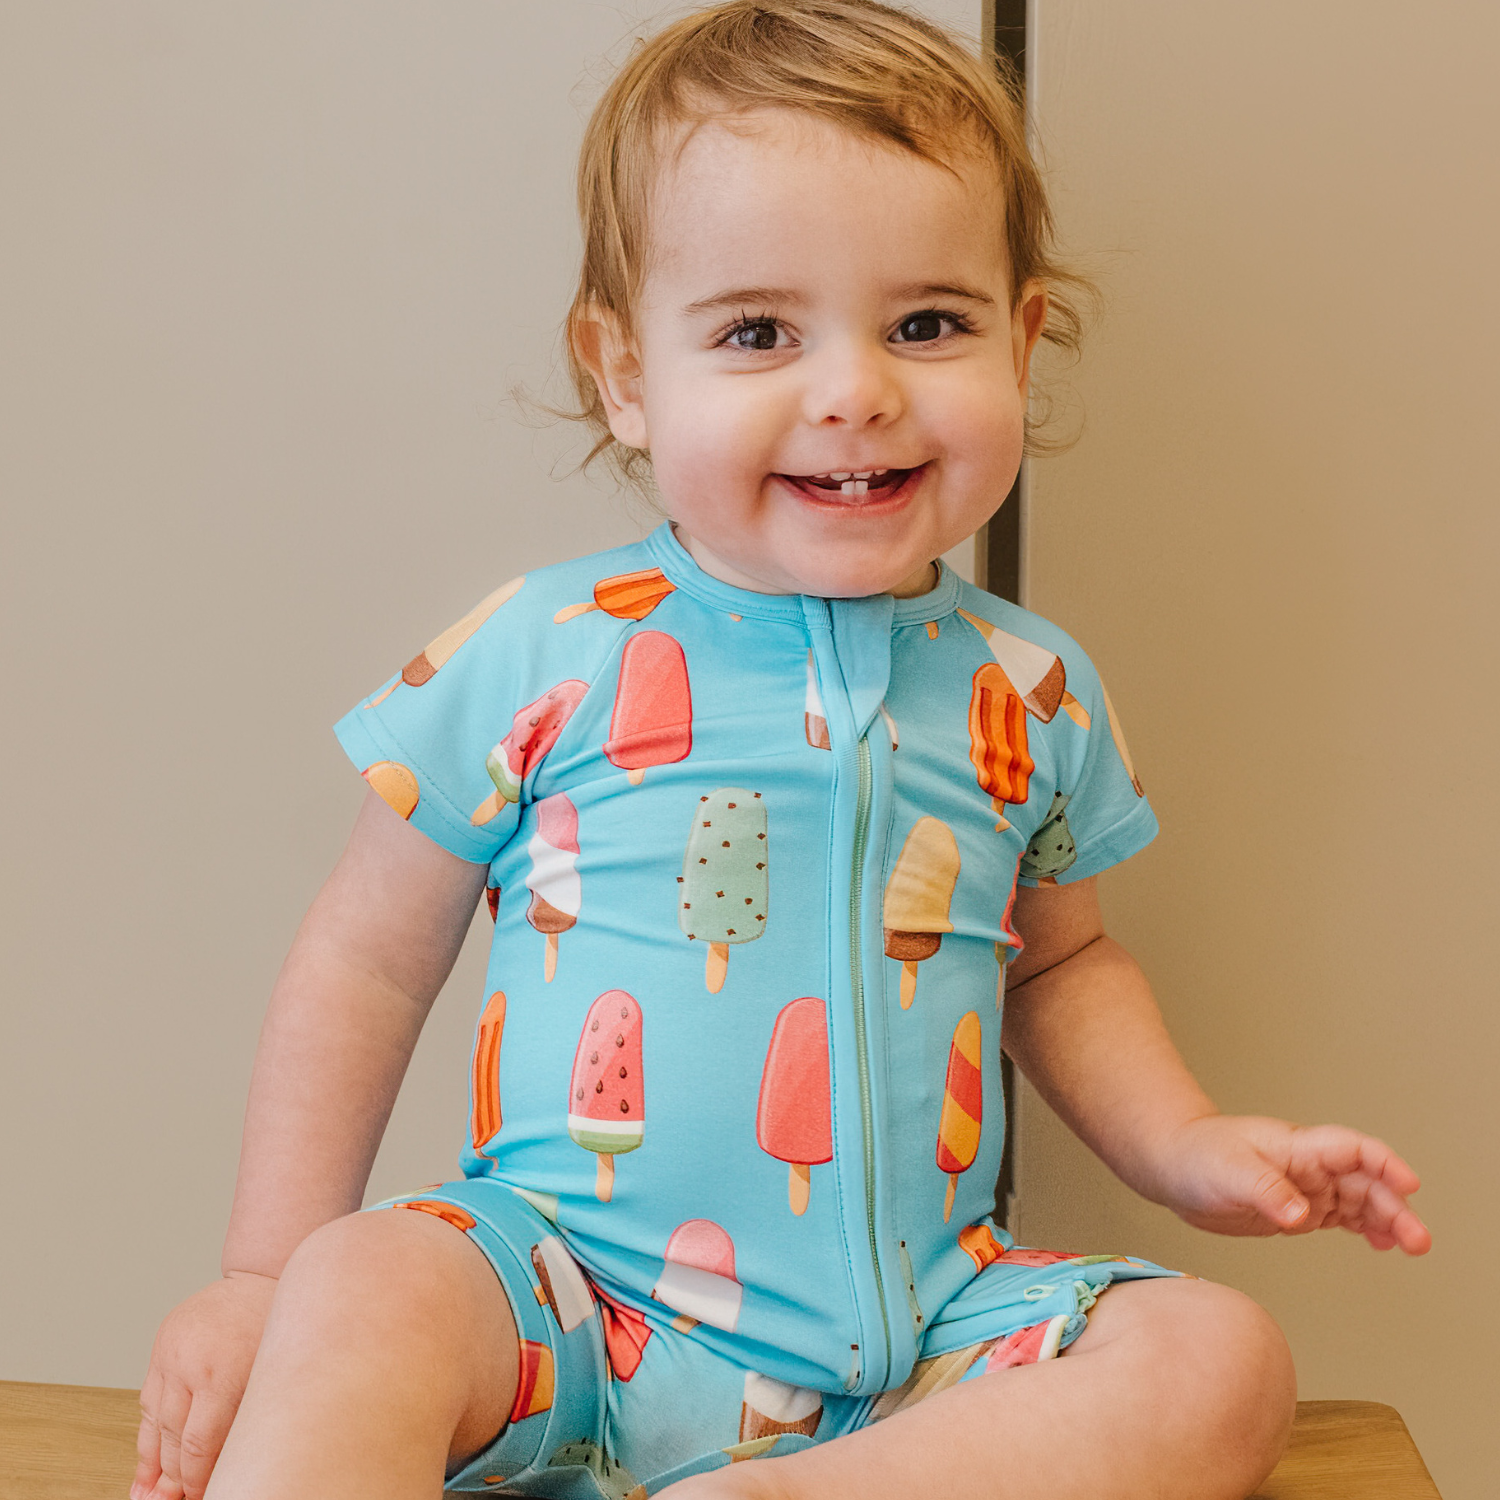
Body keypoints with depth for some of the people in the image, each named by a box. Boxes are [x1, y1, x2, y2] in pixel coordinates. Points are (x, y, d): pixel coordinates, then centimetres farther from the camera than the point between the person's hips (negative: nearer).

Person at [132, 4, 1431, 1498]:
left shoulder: (1029, 692, 6)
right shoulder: (537, 653, -3)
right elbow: (367, 965, 5)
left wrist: (1185, 1147, 7)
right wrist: (265, 1275, 1)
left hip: (908, 1340, 4)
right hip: (564, 1293, -3)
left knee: (1220, 1361, -20)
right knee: (363, 1296, -33)